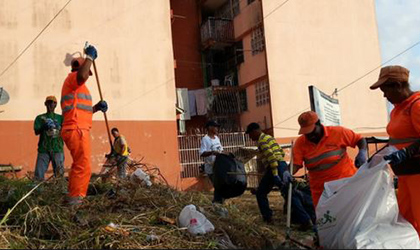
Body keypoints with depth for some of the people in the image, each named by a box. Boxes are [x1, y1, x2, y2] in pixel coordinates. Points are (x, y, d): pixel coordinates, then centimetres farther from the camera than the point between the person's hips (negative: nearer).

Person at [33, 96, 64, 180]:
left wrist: (58, 126, -20)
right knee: (39, 175, -6)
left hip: (57, 149, 0)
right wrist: (44, 126, -21)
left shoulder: (60, 118, 12)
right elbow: (36, 132, 0)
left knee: (59, 174, -2)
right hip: (43, 149, 0)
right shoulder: (40, 118, 12)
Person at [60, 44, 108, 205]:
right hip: (77, 130, -11)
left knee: (78, 166, 17)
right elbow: (82, 75, -29)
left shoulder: (77, 85, 27)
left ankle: (73, 197, 24)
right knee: (83, 167, -12)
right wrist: (90, 57, -16)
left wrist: (96, 107, 12)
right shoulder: (72, 77, -2)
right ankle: (75, 199, -9)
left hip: (78, 130, 11)